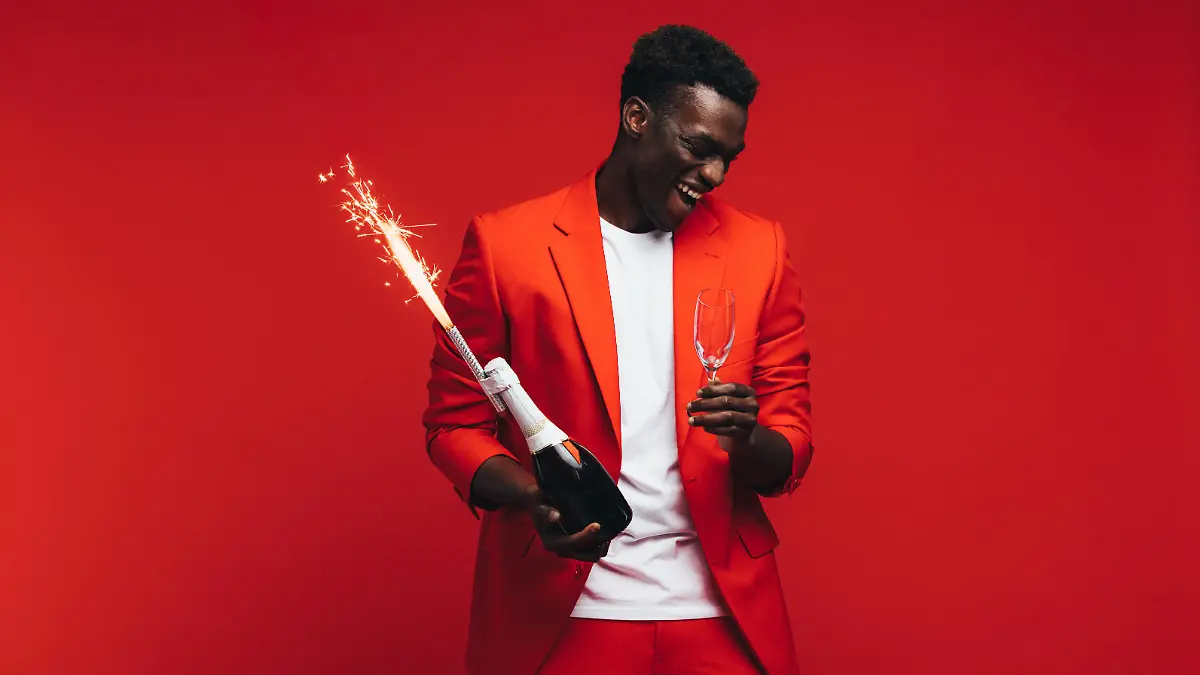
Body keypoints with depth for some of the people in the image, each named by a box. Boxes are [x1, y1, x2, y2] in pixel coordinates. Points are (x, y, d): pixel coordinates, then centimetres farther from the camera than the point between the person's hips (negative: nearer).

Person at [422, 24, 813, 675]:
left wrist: (746, 442, -18)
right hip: (559, 612, -2)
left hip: (722, 612, 2)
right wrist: (535, 498, -18)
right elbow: (454, 425, 1)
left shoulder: (757, 250, 2)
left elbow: (789, 456, 5)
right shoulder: (505, 244, -5)